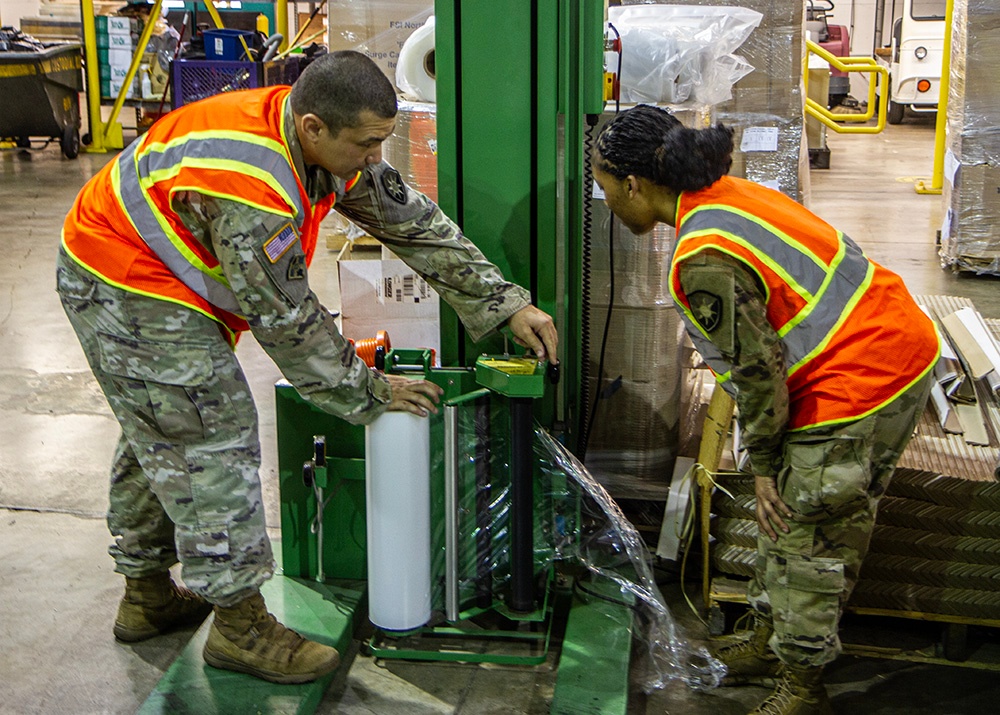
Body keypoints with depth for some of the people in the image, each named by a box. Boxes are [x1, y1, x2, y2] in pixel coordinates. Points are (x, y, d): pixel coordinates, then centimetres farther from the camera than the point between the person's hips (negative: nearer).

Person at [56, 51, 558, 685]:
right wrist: (367, 391, -16)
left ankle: (147, 596, 34)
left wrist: (507, 304, -7)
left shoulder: (332, 143, -8)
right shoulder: (250, 188, -35)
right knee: (213, 440, -8)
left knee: (160, 436, 18)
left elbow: (415, 223, -4)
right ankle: (240, 625, 3)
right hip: (129, 289, -10)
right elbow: (286, 319, -27)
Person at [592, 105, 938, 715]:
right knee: (790, 517, 21)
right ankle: (769, 644, 39)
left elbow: (758, 369, -19)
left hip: (860, 382, -10)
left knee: (810, 540, 5)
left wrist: (763, 463, -4)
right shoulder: (725, 194, 6)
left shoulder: (705, 261, -23)